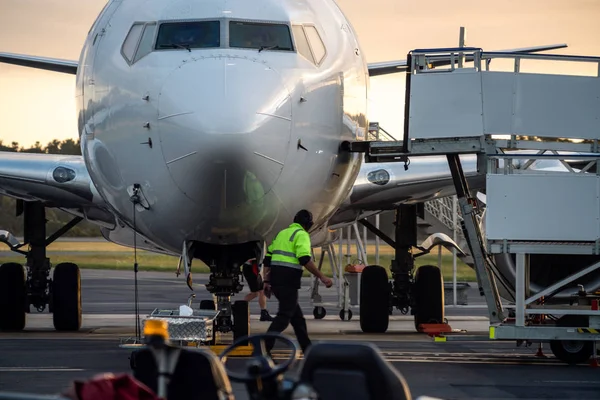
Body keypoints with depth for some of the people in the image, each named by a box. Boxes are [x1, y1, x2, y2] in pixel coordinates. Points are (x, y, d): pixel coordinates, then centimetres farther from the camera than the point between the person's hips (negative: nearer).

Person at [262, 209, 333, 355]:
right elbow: (305, 259, -18)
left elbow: (267, 258, 19)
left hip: (275, 279, 9)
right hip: (288, 282, -9)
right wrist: (322, 277, -16)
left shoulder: (282, 233, 21)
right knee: (284, 316, -10)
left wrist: (267, 281, 20)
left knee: (297, 316, 17)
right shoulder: (302, 235, -4)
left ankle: (308, 349, 23)